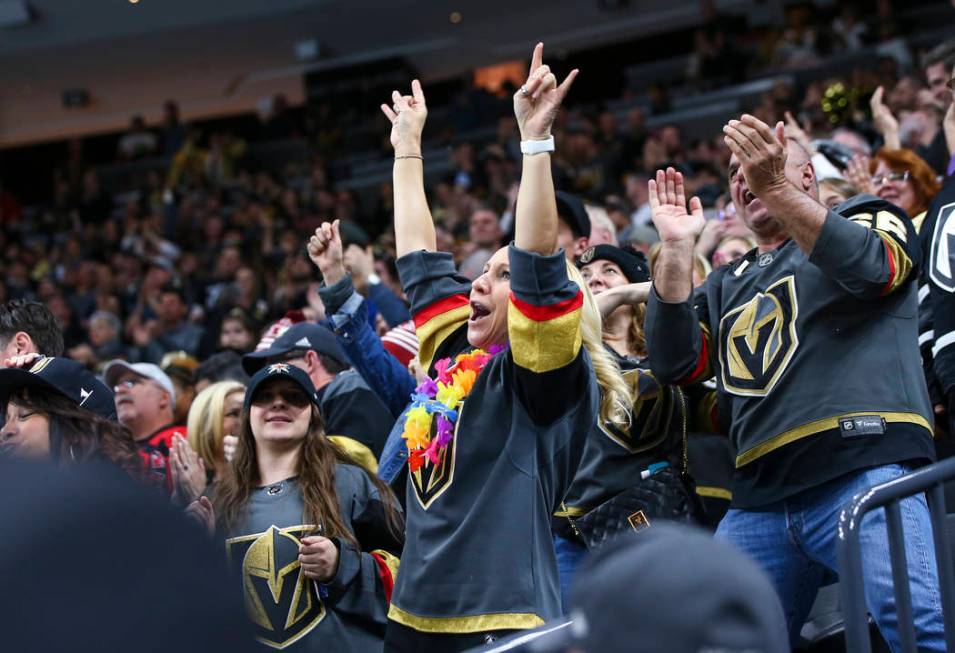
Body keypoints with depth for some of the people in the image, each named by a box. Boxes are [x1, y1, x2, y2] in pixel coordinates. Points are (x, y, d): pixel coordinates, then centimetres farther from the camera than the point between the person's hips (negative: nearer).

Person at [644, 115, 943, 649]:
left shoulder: (867, 218, 15)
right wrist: (678, 246, 3)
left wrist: (775, 188, -21)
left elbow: (870, 267, -9)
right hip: (760, 497, 6)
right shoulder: (728, 286, 27)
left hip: (866, 469, -5)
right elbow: (675, 364, 11)